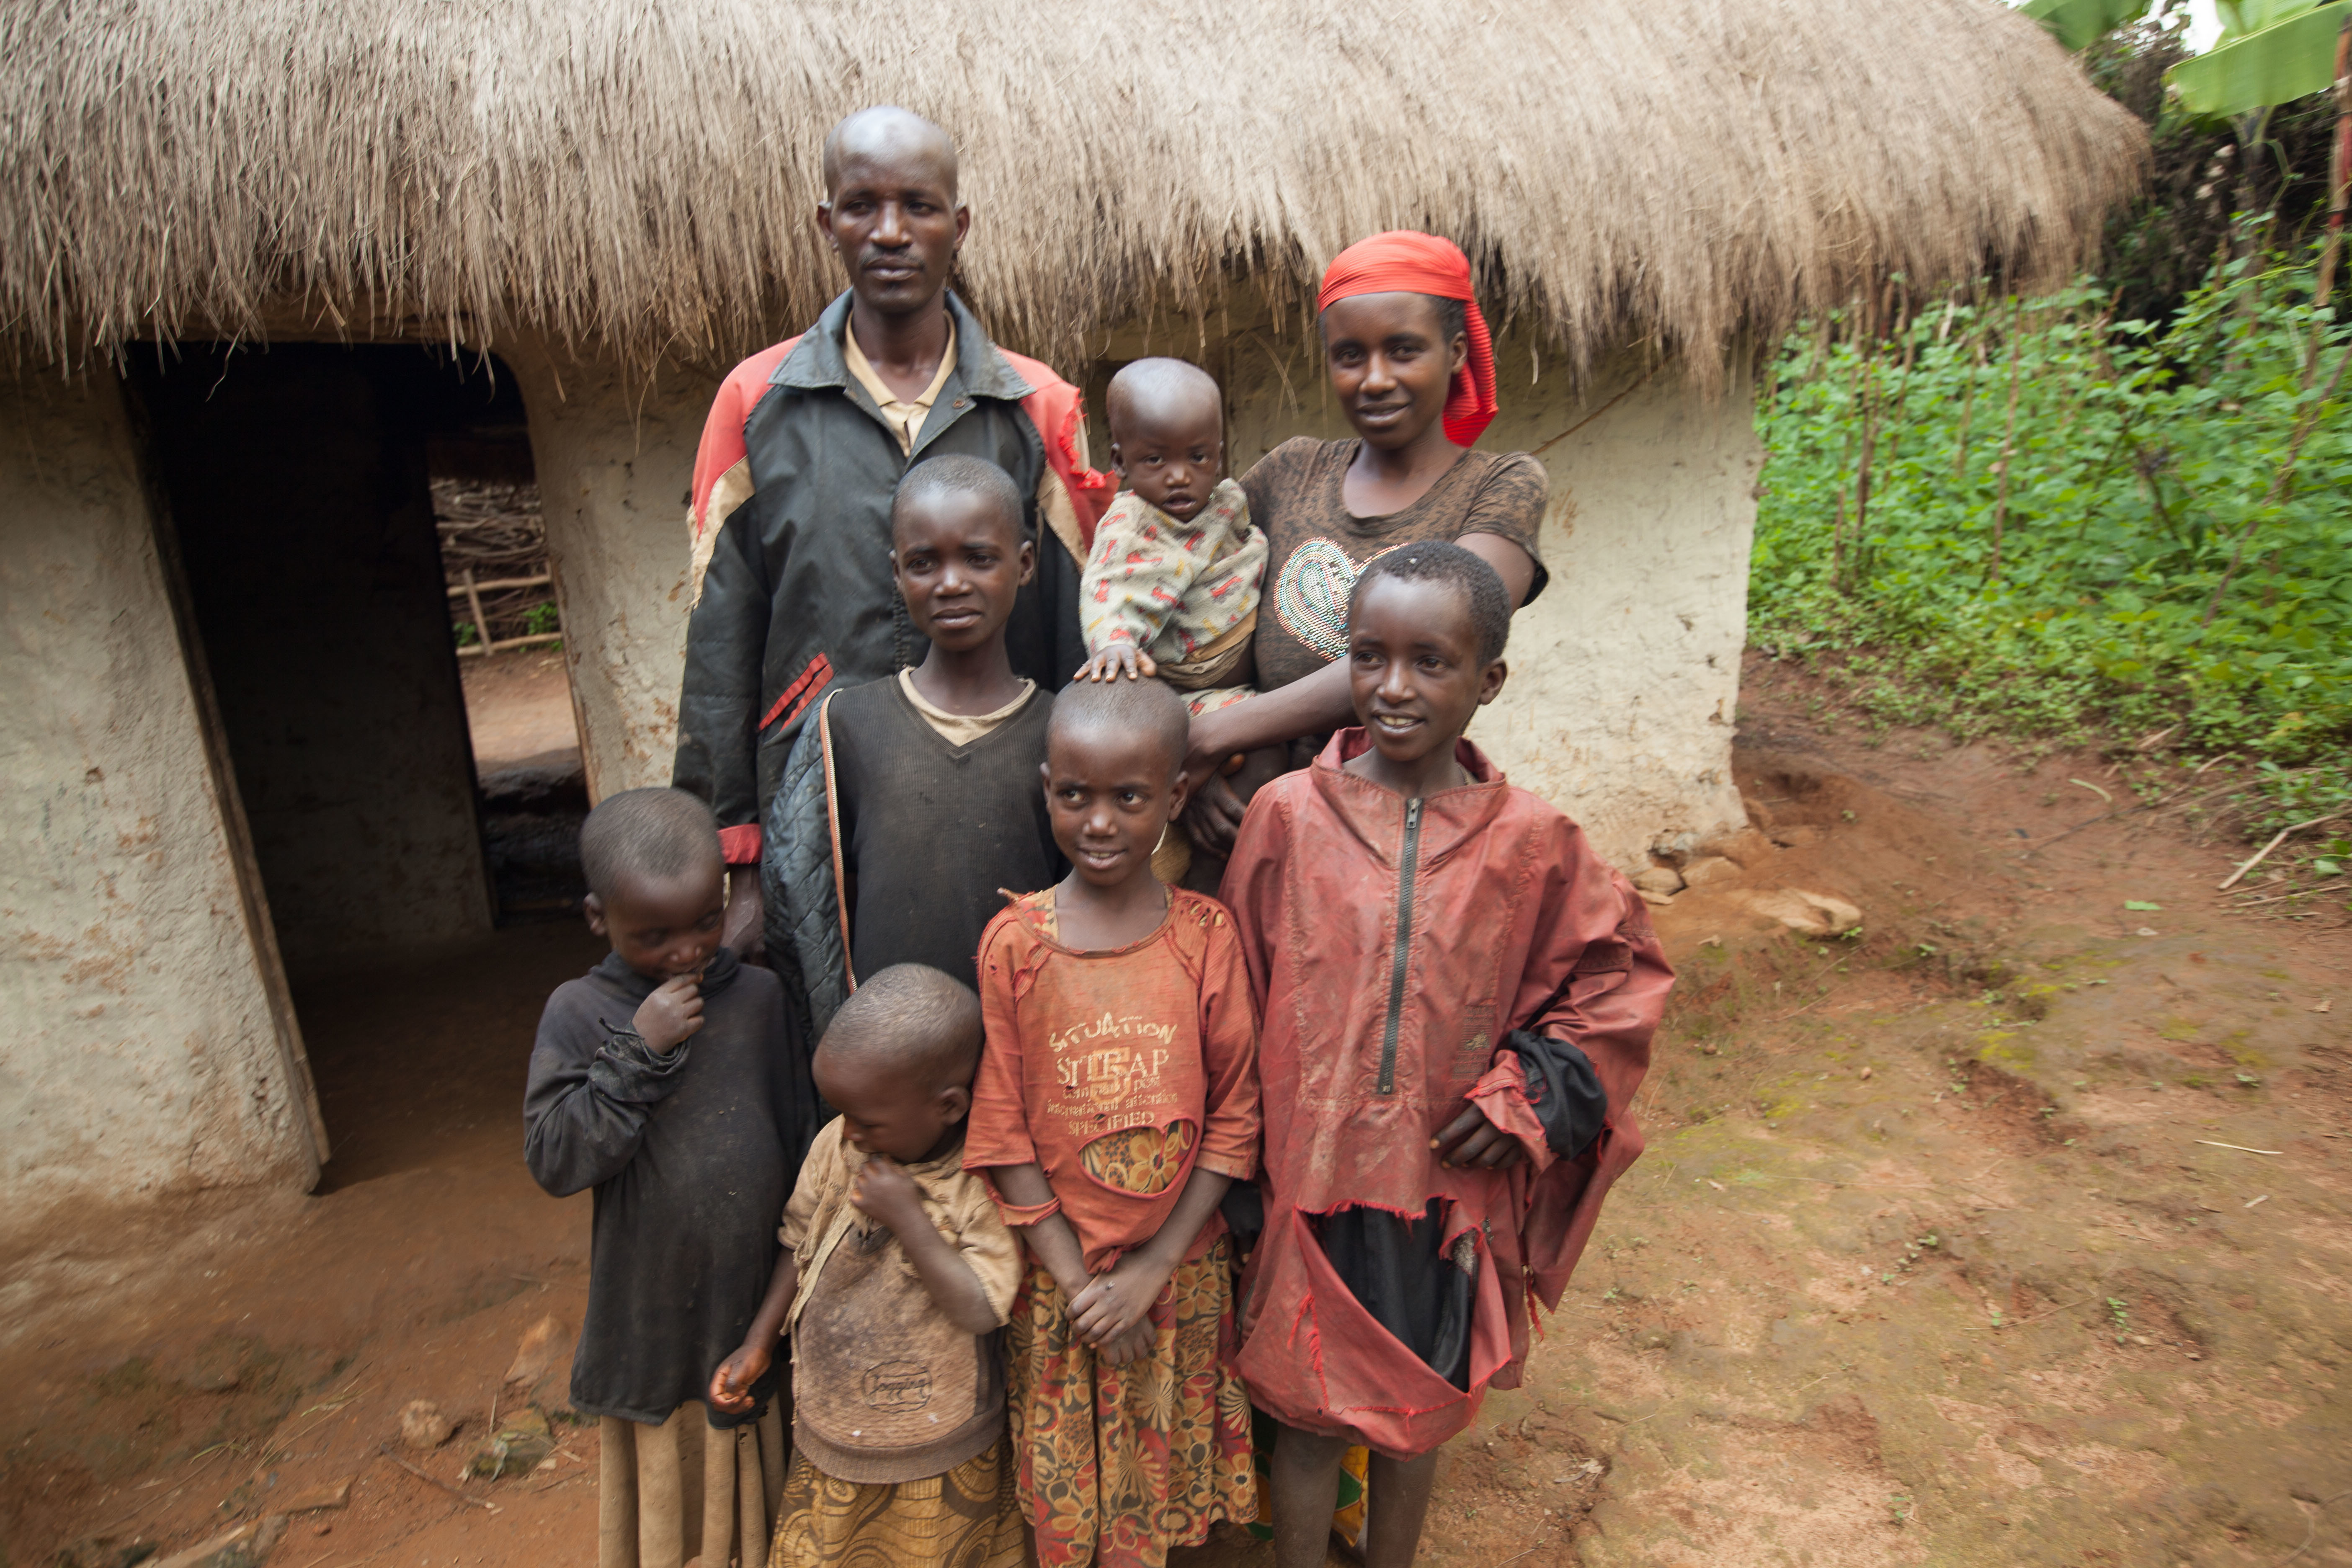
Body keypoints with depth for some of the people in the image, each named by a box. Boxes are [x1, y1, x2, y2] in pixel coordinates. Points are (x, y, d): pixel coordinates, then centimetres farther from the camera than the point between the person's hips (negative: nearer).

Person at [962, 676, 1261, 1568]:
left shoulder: (1206, 936, -11)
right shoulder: (1013, 943, -11)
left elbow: (1234, 1116, -8)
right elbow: (1001, 1130, -7)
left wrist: (1152, 1268, -10)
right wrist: (1076, 1278, -9)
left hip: (1179, 1271, 0)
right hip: (1057, 1271, 0)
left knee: (1158, 1475, 19)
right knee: (1061, 1496, 19)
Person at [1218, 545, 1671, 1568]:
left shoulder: (1532, 843, -9)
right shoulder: (1286, 813, -10)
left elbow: (1623, 969, 4)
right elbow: (1235, 992, -2)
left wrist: (1528, 1094, -7)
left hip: (1445, 1185, 1)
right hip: (1308, 1177, -1)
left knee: (1414, 1416, 22)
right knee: (1308, 1416, 17)